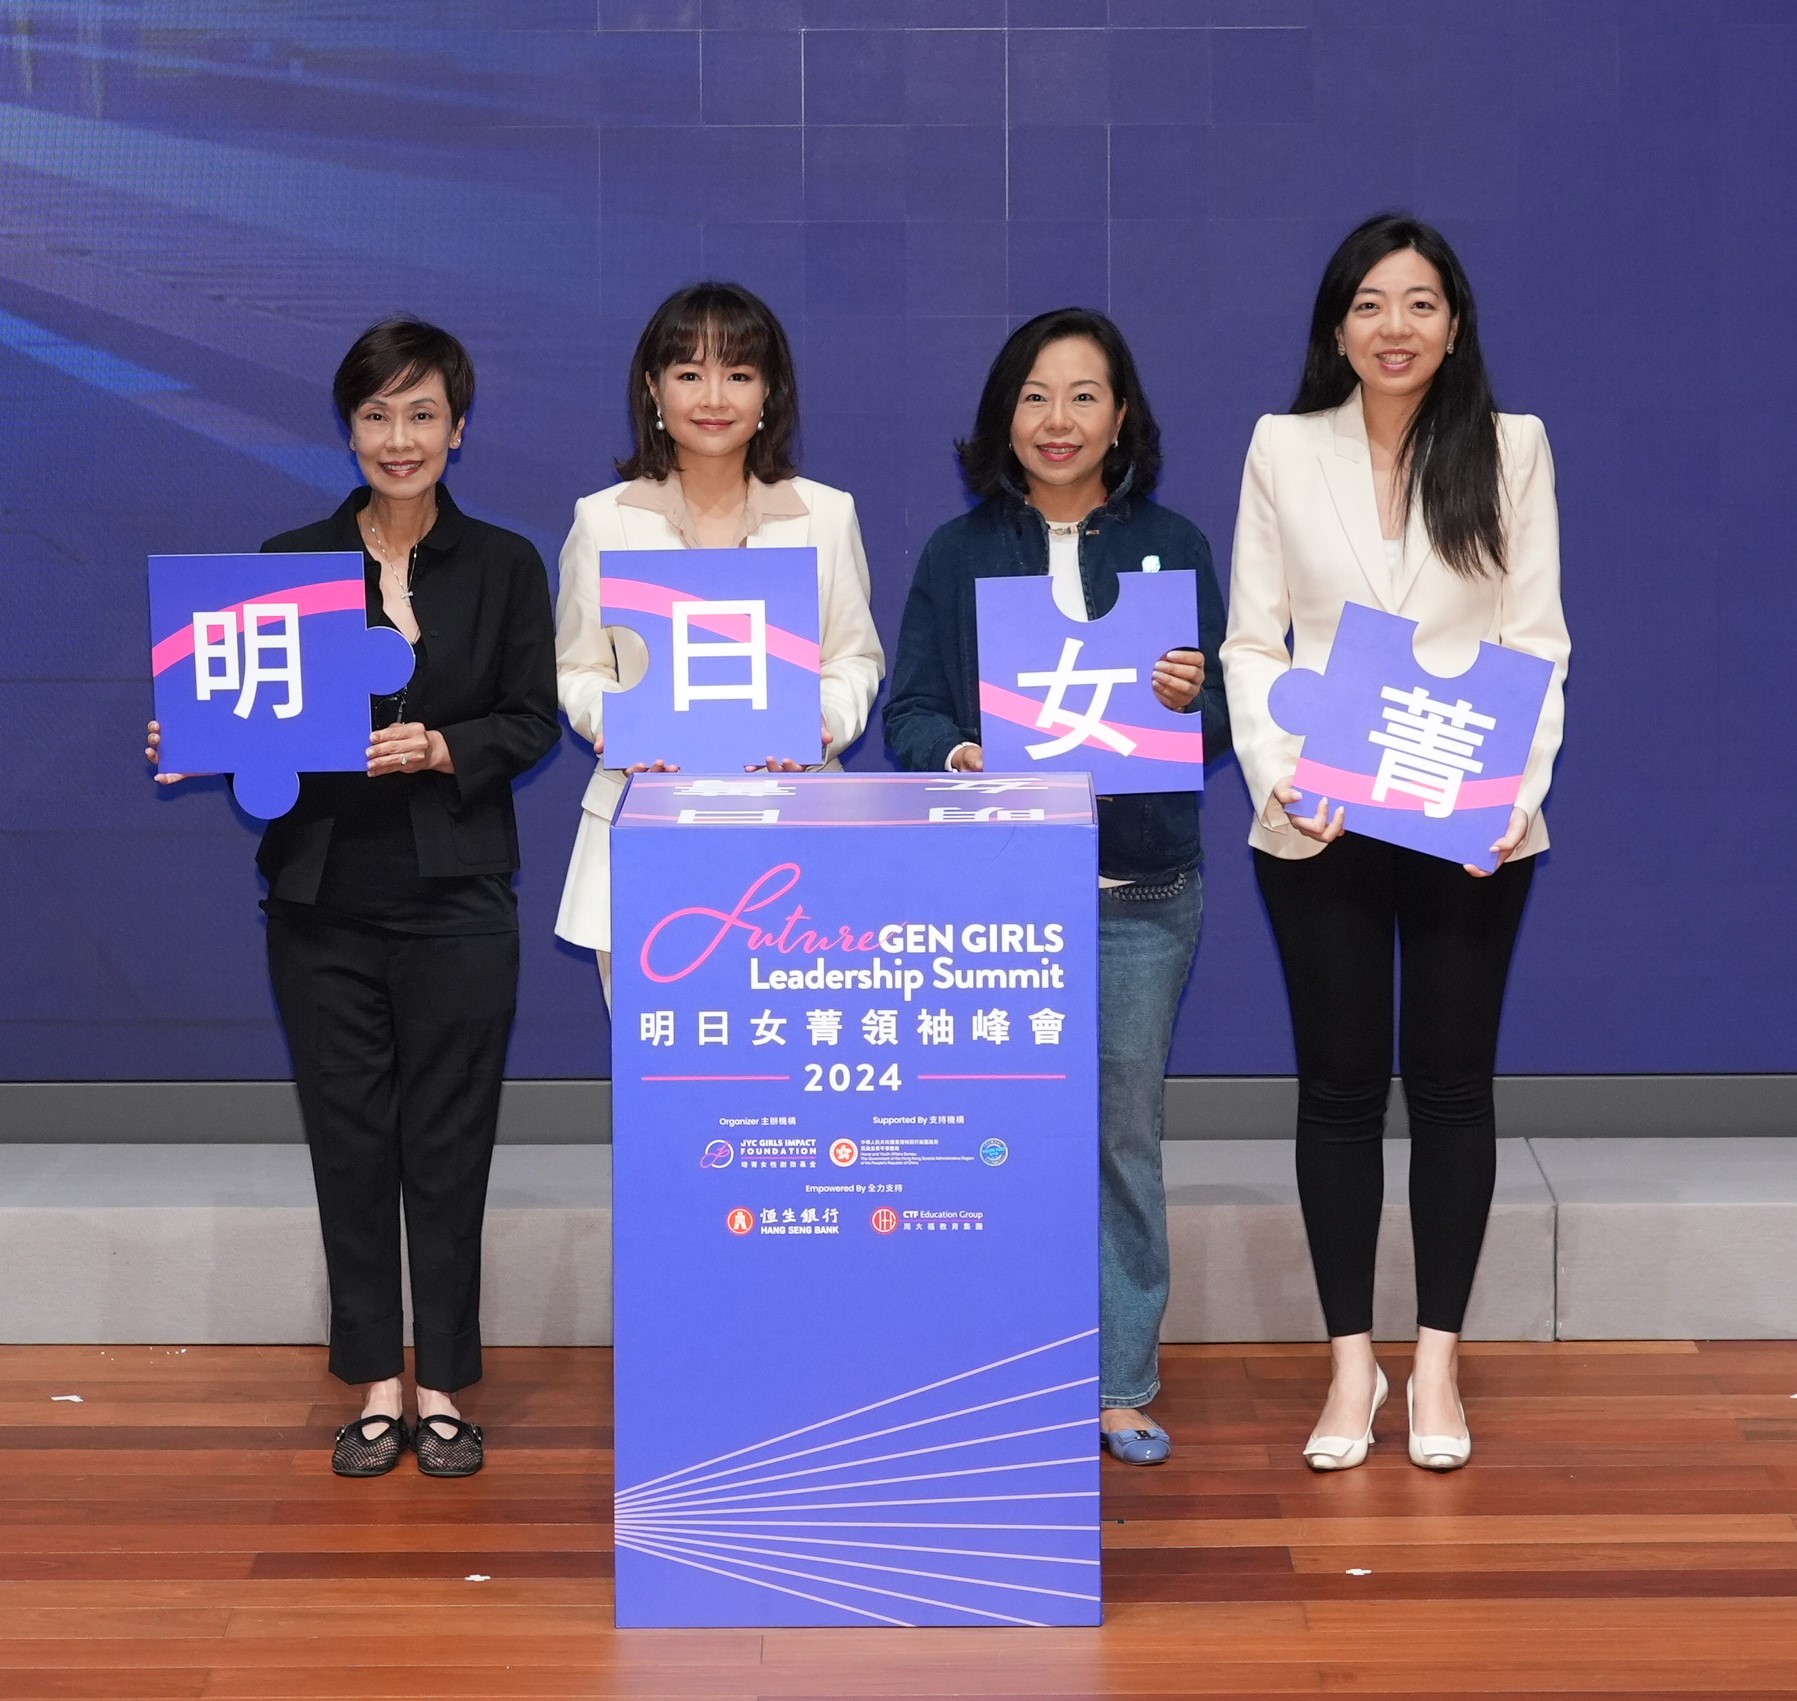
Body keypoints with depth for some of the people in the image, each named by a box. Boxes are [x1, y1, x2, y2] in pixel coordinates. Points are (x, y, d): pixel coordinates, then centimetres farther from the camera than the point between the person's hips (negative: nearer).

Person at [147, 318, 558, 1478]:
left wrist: (440, 749, -15)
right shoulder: (290, 562, 5)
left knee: (449, 1142, 2)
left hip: (455, 895, -1)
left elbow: (533, 724, 1)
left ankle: (442, 1386, 13)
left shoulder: (504, 565, 3)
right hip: (324, 900, 1)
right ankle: (377, 1383, 15)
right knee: (349, 1139, 5)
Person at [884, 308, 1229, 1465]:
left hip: (1141, 892, 0)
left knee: (1126, 1131, 4)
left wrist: (1190, 698, -16)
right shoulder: (959, 553, 7)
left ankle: (1122, 1382, 13)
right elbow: (909, 711, 4)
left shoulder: (1171, 547, 7)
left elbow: (1219, 726, 6)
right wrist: (961, 755, -17)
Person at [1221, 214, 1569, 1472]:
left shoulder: (1512, 448, 3)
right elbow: (1252, 640, 3)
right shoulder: (1285, 448, 3)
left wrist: (1521, 788, -13)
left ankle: (1438, 1359, 17)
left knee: (1452, 1081, 6)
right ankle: (1352, 1360, 15)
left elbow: (1538, 639, 0)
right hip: (1321, 826, 0)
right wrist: (1278, 775, -13)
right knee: (1339, 1085, 5)